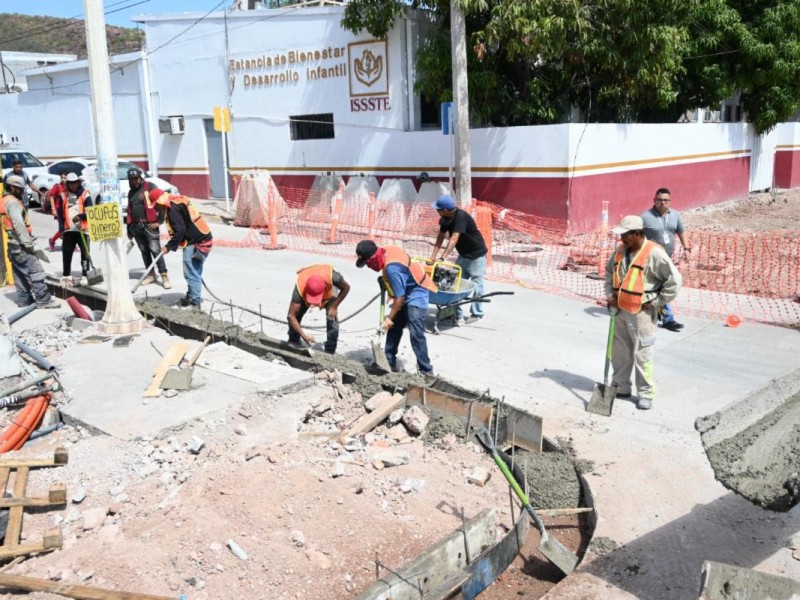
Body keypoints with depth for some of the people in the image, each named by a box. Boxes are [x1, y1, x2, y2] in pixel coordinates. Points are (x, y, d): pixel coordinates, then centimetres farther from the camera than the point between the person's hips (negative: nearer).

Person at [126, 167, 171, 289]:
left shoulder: (150, 187, -5)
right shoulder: (131, 192, 17)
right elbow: (129, 210, 22)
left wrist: (159, 221, -13)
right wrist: (129, 228, 20)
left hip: (149, 225, -7)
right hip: (136, 226, 7)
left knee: (155, 250, -10)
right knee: (144, 251, 10)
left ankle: (164, 276, -10)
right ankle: (150, 274, 19)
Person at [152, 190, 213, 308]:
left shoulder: (173, 208, -16)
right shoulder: (179, 201, 14)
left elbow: (180, 230, -21)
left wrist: (169, 247, -12)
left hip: (196, 242, -10)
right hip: (203, 237, 10)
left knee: (191, 273, -4)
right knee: (194, 272, 18)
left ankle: (194, 302, 0)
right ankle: (191, 297, 28)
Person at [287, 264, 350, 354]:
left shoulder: (331, 276, -46)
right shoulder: (300, 288, -44)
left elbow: (346, 287, -23)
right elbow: (291, 316, -41)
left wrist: (334, 307, -28)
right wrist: (304, 336, -48)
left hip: (329, 292, 0)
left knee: (332, 318, -16)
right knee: (296, 315, -12)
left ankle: (330, 352, -6)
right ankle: (293, 344, 10)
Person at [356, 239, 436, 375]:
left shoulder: (392, 268, -34)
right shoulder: (387, 251, -8)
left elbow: (400, 297, -28)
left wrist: (389, 318, -19)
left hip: (416, 295, -10)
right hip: (407, 293, 10)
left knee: (416, 333, -15)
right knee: (394, 328, 13)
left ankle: (426, 371, -10)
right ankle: (389, 362, 24)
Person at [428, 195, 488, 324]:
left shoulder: (461, 217, -30)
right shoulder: (445, 218, -6)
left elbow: (454, 239, -36)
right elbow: (440, 237, -3)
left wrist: (442, 258, -41)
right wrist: (433, 256, -12)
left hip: (477, 255, -8)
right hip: (463, 254, 8)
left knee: (476, 285, 0)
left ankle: (476, 314, 13)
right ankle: (457, 313, 11)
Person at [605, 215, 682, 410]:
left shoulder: (654, 253, -16)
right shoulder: (620, 250, 6)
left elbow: (674, 280, -15)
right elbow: (609, 271, 22)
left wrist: (656, 302, -11)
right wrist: (610, 294, 10)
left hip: (641, 313, -7)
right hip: (620, 310, 7)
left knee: (642, 354, 1)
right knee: (619, 351, 15)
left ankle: (646, 393, 14)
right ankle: (621, 387, 29)